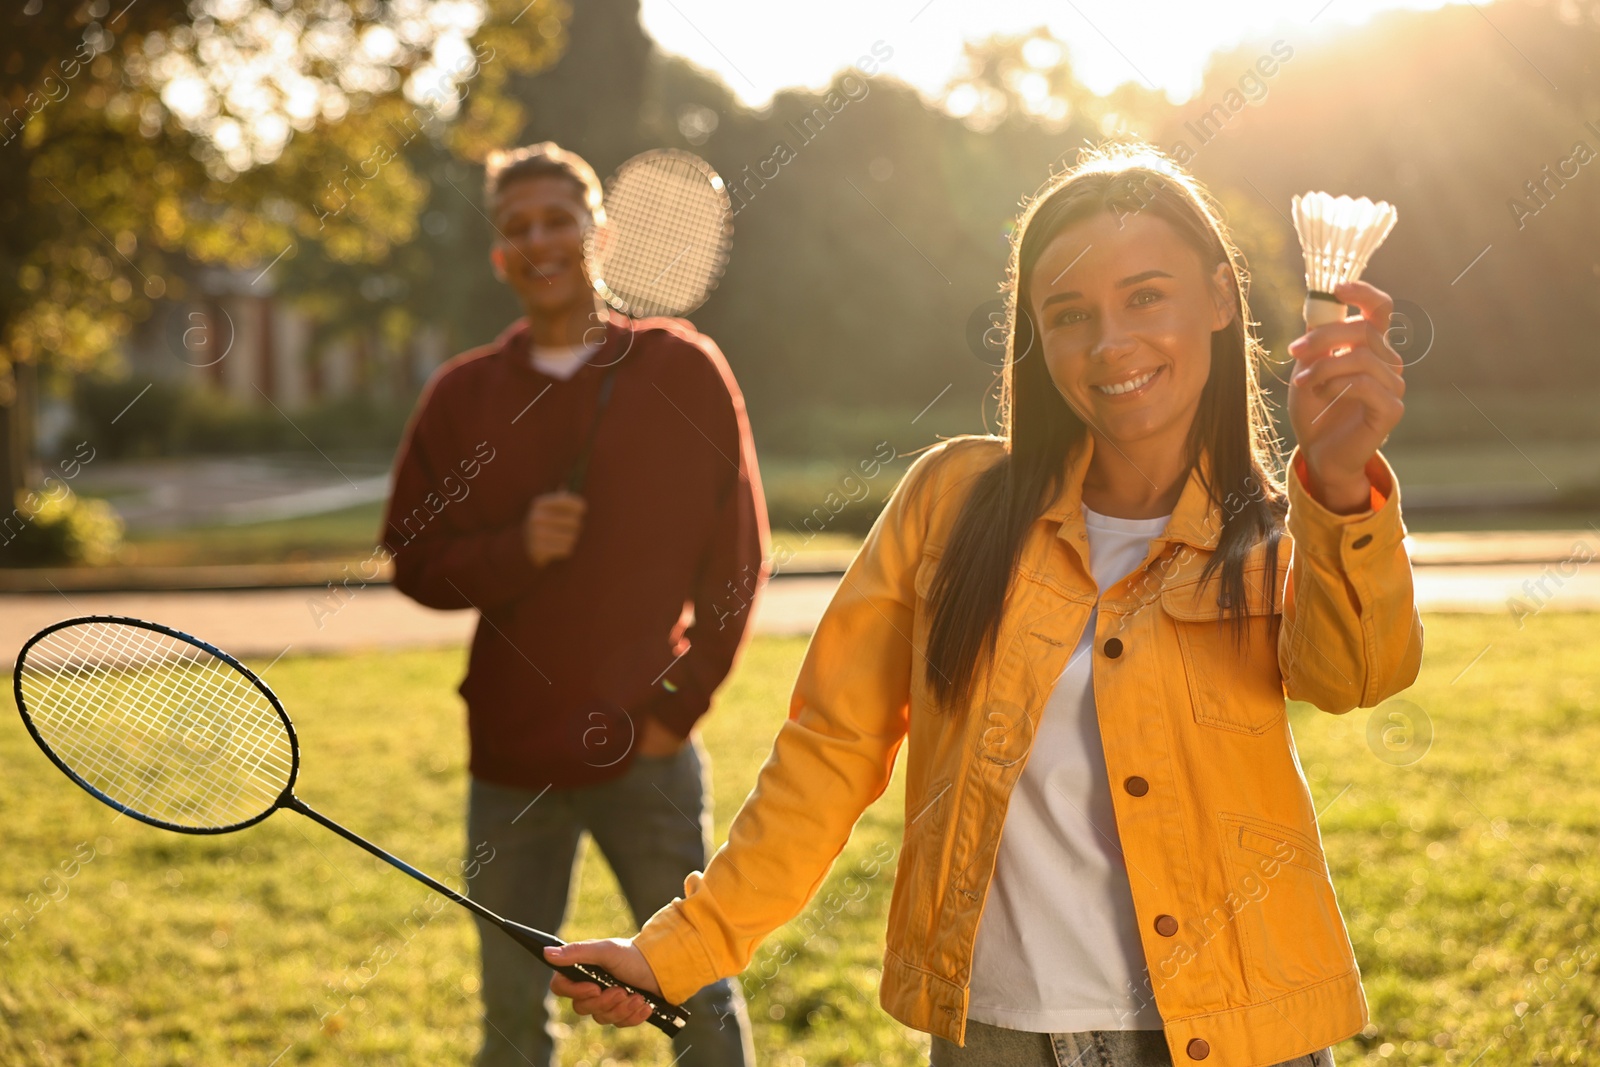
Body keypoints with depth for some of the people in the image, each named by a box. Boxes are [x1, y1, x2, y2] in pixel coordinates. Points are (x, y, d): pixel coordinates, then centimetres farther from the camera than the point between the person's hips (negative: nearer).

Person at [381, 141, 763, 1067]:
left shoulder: (683, 368, -1)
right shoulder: (462, 394, 5)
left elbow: (737, 556, 0)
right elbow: (414, 560, 7)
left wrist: (681, 703, -6)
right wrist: (514, 549, -13)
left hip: (649, 756, -2)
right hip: (511, 759, 3)